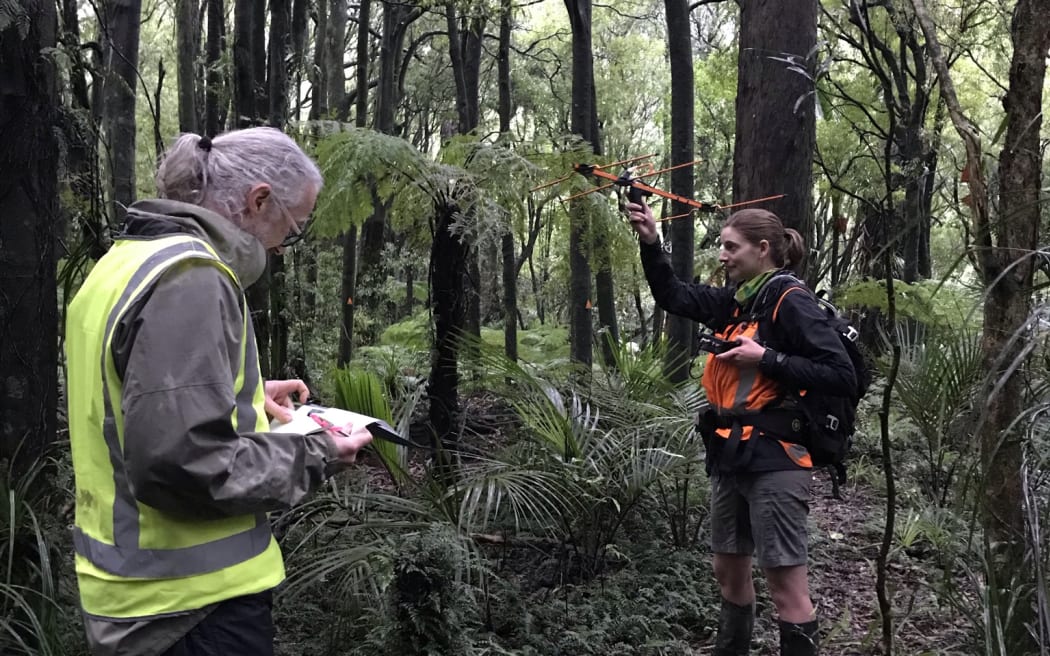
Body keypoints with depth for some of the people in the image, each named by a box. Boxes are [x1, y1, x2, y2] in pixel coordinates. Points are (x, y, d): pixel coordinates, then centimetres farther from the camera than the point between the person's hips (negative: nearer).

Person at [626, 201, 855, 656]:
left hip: (774, 459, -9)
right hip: (731, 455, 9)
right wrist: (651, 243, 5)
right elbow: (672, 296, 17)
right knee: (729, 571, 19)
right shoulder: (735, 302, 10)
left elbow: (840, 374, -17)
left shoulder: (791, 304, -13)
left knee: (786, 583, -2)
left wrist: (766, 358, -19)